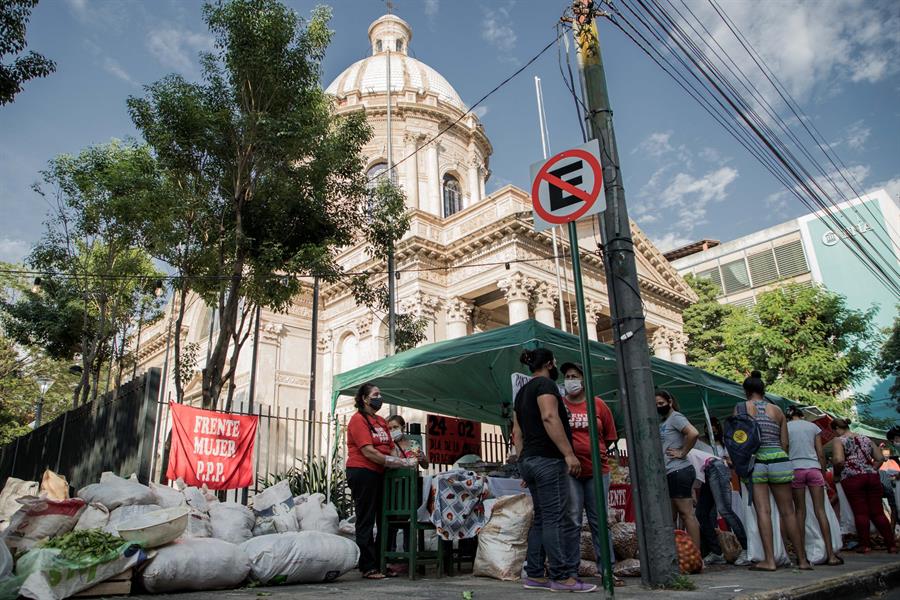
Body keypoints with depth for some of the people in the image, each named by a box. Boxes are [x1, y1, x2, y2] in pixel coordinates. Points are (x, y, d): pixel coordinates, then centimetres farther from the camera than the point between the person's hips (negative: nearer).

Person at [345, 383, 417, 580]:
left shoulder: (381, 421, 16)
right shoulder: (358, 419, -9)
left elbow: (390, 448, 15)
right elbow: (368, 452, -17)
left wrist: (406, 460, -4)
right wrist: (400, 463, -17)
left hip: (379, 473, 8)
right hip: (362, 472, -8)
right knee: (366, 520, -1)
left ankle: (382, 563, 19)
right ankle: (368, 567, 6)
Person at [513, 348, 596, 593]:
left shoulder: (522, 392, 21)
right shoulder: (545, 384, -6)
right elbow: (549, 417, -21)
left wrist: (523, 461, 18)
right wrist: (569, 453, -24)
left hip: (529, 460, 9)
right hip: (548, 460, -9)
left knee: (541, 518, 11)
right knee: (555, 519, -7)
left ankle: (534, 575, 12)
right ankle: (562, 577, -5)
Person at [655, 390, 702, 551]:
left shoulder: (675, 417, -7)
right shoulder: (663, 422, 19)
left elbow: (694, 433, -23)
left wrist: (682, 453, -15)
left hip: (678, 471, -10)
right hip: (670, 473, 10)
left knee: (687, 513, -8)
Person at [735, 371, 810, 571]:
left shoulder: (741, 407, 3)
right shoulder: (777, 410, 11)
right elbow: (785, 443, 10)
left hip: (754, 461, -3)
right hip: (778, 459, 3)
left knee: (763, 511, -4)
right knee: (787, 512, 9)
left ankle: (769, 560, -6)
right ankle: (802, 559, 16)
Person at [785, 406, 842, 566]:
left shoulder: (785, 427, 8)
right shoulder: (813, 426, 14)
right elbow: (820, 453, 9)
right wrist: (823, 473, 15)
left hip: (795, 468, -1)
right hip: (813, 468, 1)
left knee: (800, 511, 4)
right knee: (820, 510, 0)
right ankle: (830, 555, -3)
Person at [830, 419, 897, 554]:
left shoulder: (839, 440, -1)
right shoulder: (866, 439, 18)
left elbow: (839, 460, -14)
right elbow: (879, 458, 16)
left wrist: (836, 473, 3)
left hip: (852, 478, -5)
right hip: (872, 477, 5)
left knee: (860, 512, -1)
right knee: (878, 512, 9)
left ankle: (865, 545, 1)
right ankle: (891, 544, 10)